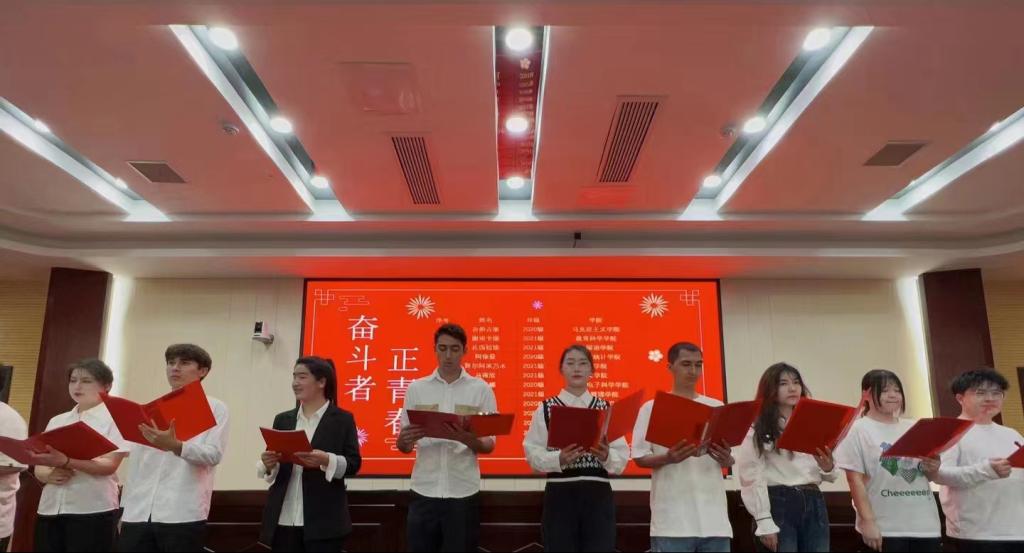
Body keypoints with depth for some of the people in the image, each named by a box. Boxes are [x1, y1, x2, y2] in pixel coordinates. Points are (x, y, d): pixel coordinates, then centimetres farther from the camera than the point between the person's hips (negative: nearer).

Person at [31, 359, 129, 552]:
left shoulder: (114, 418, 0)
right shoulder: (57, 421, 17)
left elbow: (109, 465, -12)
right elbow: (39, 467, 15)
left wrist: (66, 461, -25)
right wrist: (49, 475, -8)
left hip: (92, 511, -5)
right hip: (50, 509, 5)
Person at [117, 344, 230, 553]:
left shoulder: (215, 408, 4)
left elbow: (214, 455, -10)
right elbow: (135, 463, 17)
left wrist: (176, 446, -27)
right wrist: (124, 510, 11)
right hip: (138, 514, 4)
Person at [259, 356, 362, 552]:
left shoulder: (342, 419, 1)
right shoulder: (283, 420, 14)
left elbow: (354, 463, -5)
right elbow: (271, 469, 15)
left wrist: (326, 460, -22)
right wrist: (269, 464, -8)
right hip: (283, 521, 4)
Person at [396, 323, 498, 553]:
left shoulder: (481, 389, 2)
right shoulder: (416, 388, 6)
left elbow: (489, 445, 0)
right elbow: (403, 447, 6)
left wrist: (466, 439, -21)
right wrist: (405, 439, -17)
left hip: (463, 493, -1)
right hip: (424, 492, 1)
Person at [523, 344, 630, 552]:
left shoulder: (605, 408, 8)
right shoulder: (546, 408, 4)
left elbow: (622, 458, 4)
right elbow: (533, 454, -2)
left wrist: (607, 456, -17)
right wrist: (558, 459, -19)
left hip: (599, 495, 1)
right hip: (560, 495, -1)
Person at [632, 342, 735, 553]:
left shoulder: (717, 408, 12)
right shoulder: (652, 408, 2)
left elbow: (730, 461, 15)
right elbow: (640, 458, 0)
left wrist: (726, 459, -9)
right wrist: (668, 458, -19)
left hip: (714, 518, 4)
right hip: (672, 520, -3)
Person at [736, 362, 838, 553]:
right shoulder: (758, 429, -1)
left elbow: (828, 476, 18)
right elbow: (752, 478, -7)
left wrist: (828, 469, -5)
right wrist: (764, 522, -14)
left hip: (814, 504, 5)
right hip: (778, 504, -5)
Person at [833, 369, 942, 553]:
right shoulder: (859, 430, -4)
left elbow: (928, 472, 19)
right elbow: (855, 480, -9)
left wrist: (932, 469, -4)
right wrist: (867, 521, -16)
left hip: (925, 525, 5)